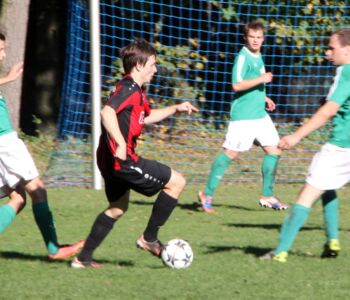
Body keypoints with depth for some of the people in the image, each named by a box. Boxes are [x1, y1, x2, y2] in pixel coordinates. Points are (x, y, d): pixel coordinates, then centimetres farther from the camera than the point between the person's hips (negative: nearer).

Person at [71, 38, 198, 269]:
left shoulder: (136, 91, 18)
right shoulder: (130, 89, -15)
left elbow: (146, 117, 35)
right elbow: (107, 112, -30)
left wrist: (175, 109, 31)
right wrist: (120, 143, -38)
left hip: (113, 160, 11)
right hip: (123, 159, -11)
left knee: (118, 207, 24)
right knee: (176, 182, -4)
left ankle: (84, 258, 23)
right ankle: (149, 238, 3)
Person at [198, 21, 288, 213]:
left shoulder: (258, 57, 15)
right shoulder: (243, 57, -13)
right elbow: (237, 85, -23)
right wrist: (261, 79, -21)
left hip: (260, 114, 9)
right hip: (243, 116, -9)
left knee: (273, 150, 6)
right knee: (231, 153, -7)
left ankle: (267, 195, 15)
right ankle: (207, 194, 2)